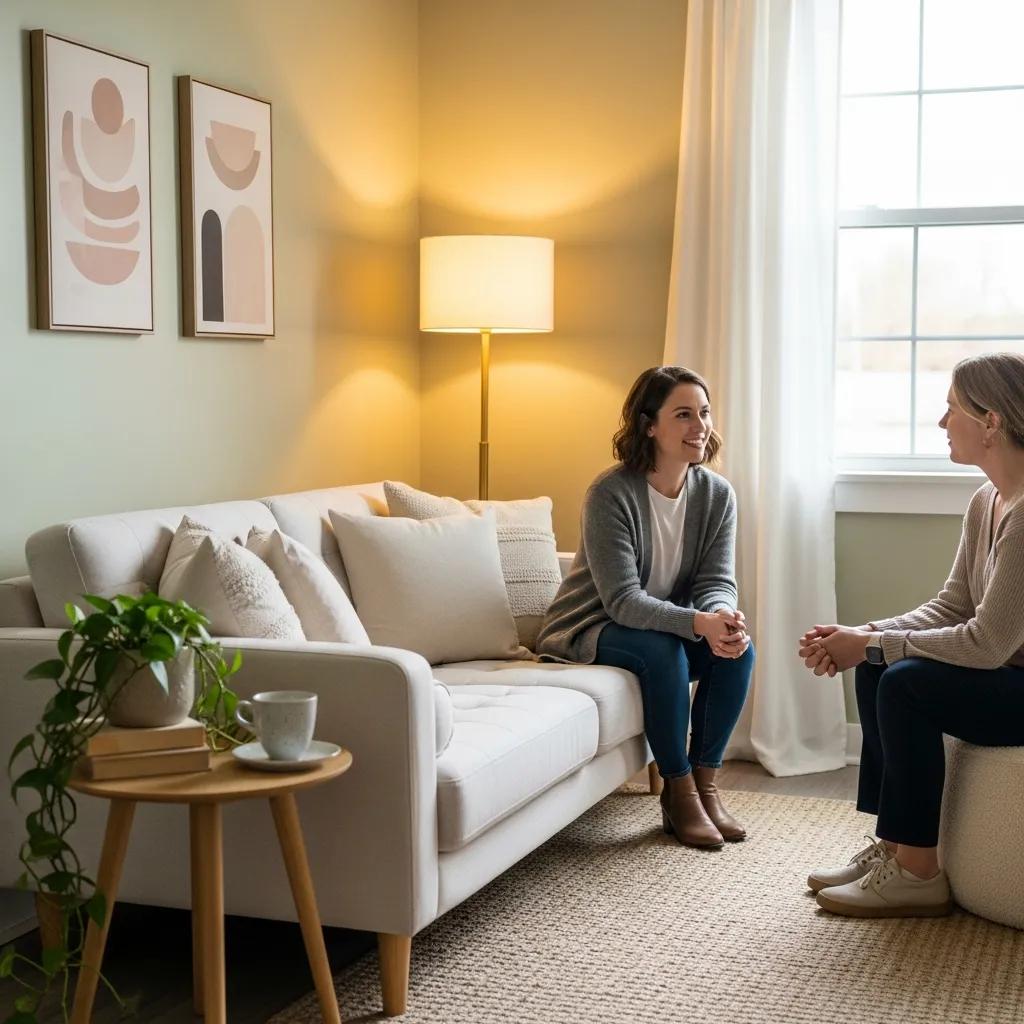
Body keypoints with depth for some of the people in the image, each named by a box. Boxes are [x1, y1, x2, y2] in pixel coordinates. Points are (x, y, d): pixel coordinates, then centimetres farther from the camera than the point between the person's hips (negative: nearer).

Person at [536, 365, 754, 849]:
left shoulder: (716, 493, -6)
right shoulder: (611, 493, -23)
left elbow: (717, 583, -10)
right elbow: (623, 600, -28)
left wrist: (725, 618, -35)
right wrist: (698, 622, -43)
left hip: (666, 624, 6)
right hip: (589, 630, -5)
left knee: (738, 647, -21)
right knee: (661, 649, -34)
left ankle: (705, 781, -9)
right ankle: (678, 792, -18)